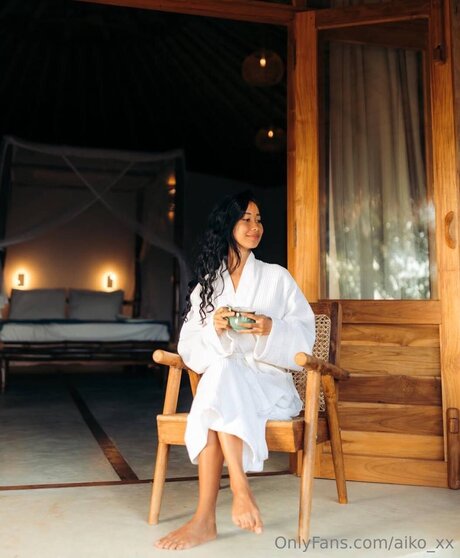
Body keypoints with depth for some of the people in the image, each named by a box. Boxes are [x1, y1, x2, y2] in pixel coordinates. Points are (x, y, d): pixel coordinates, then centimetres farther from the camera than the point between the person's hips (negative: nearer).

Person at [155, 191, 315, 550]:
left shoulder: (277, 278, 10)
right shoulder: (206, 284, 14)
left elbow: (305, 334, 3)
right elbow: (189, 349, 7)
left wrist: (272, 329, -16)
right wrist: (213, 330, -14)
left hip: (269, 384, -2)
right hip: (222, 385, 2)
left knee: (221, 373, -35)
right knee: (218, 372, -36)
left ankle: (205, 519, -38)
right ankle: (241, 489, -33)